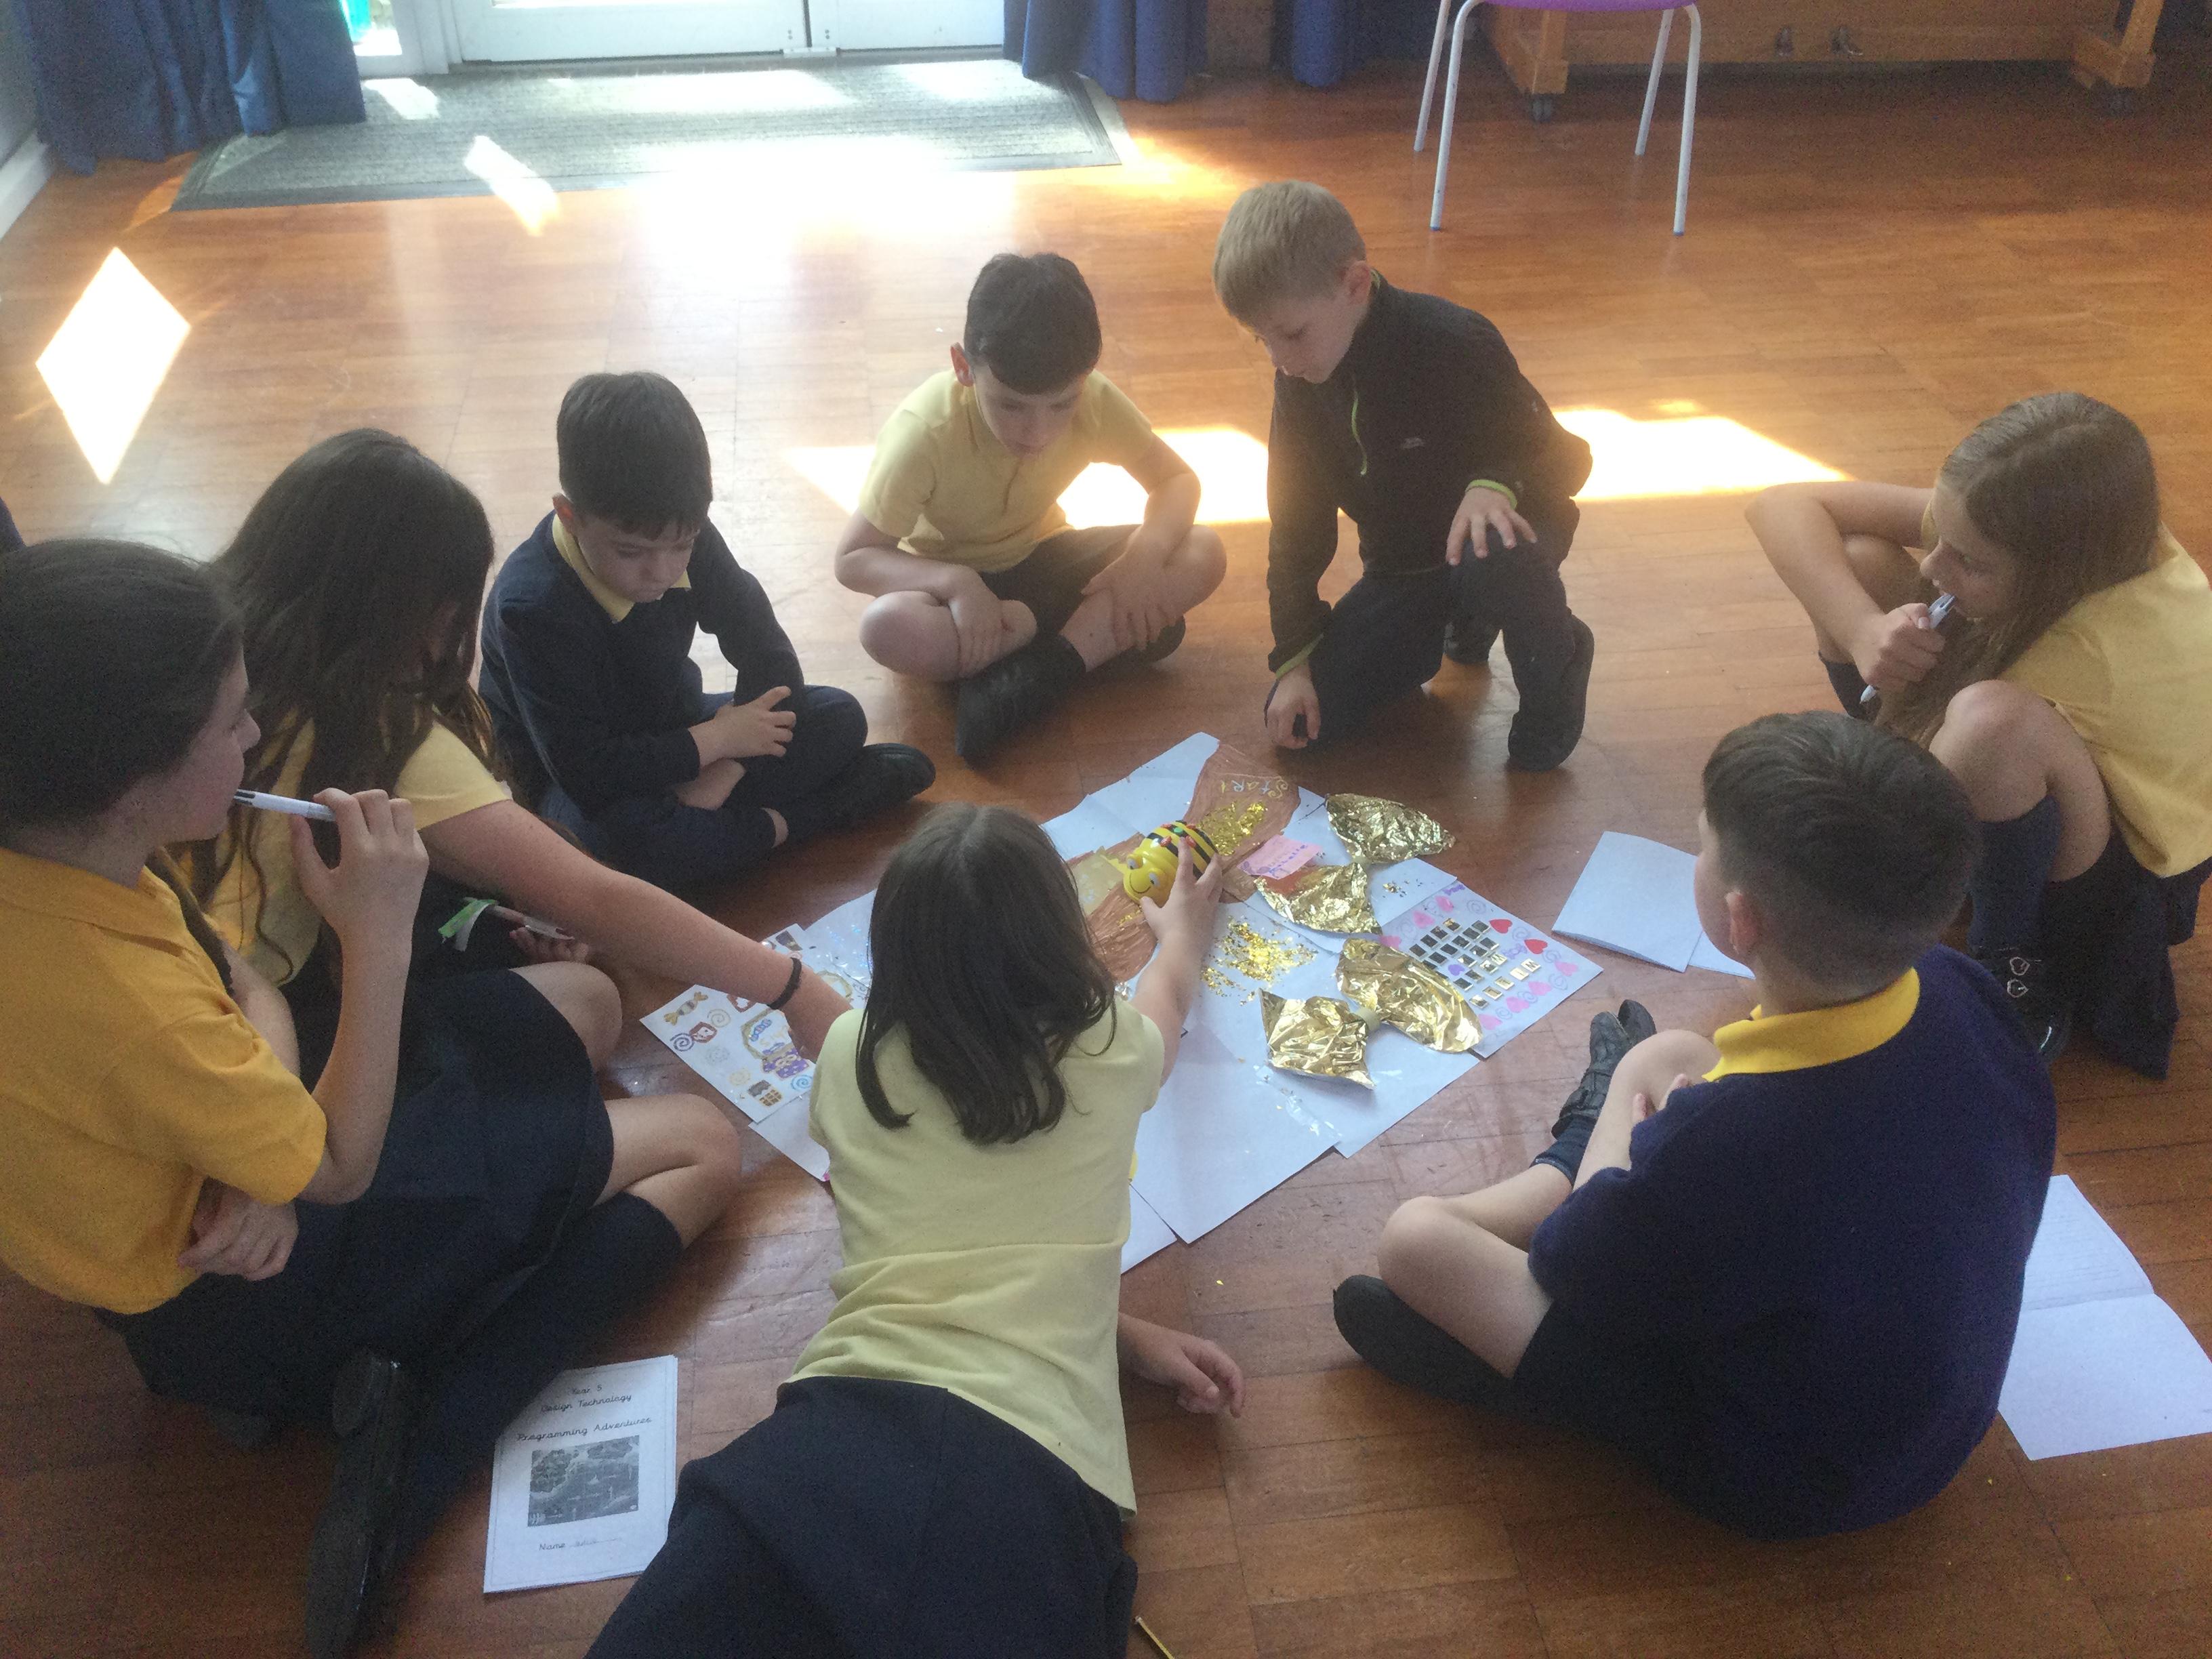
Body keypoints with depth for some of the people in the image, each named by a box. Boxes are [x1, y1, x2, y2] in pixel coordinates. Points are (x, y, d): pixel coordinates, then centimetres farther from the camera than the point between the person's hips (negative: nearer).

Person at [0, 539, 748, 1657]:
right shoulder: (122, 1008, -41)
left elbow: (242, 986, -2)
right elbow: (341, 1168, -23)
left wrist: (266, 1157, -20)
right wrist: (379, 933, -25)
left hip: (193, 1185, 9)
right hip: (234, 1305, -8)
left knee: (584, 1002, 17)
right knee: (700, 1149, -6)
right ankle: (419, 1448, -10)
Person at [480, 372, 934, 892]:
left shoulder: (685, 538, -14)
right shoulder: (531, 607, -30)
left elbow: (769, 658, -11)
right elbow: (588, 772, -33)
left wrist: (720, 773, -24)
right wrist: (713, 741, -25)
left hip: (671, 735, 5)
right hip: (571, 787, -5)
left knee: (840, 717, -7)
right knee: (621, 835, -40)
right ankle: (782, 823, -17)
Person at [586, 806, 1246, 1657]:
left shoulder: (849, 1054, 16)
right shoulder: (1107, 1051, 12)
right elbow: (1169, 996, 39)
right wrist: (1183, 926, 62)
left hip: (842, 1427, 2)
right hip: (1029, 1473, -1)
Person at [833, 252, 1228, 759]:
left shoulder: (1094, 401, -20)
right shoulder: (925, 433, -28)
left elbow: (1176, 479, -9)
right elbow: (852, 558, -22)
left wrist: (1145, 553, -30)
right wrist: (955, 581, -39)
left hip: (1041, 560, 3)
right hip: (953, 580, -2)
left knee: (1203, 554, -20)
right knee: (886, 628, -39)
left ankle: (1040, 673, -25)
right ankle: (1105, 633, -20)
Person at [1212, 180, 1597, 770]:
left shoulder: (1454, 344, -26)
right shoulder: (1300, 380, -7)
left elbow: (1561, 457, -17)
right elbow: (1296, 518, 1)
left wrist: (1496, 485, -41)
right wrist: (1294, 655, -3)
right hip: (1399, 566, 6)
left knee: (1496, 562, -43)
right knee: (1302, 718, -7)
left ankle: (1556, 670, -6)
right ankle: (1463, 623, 17)